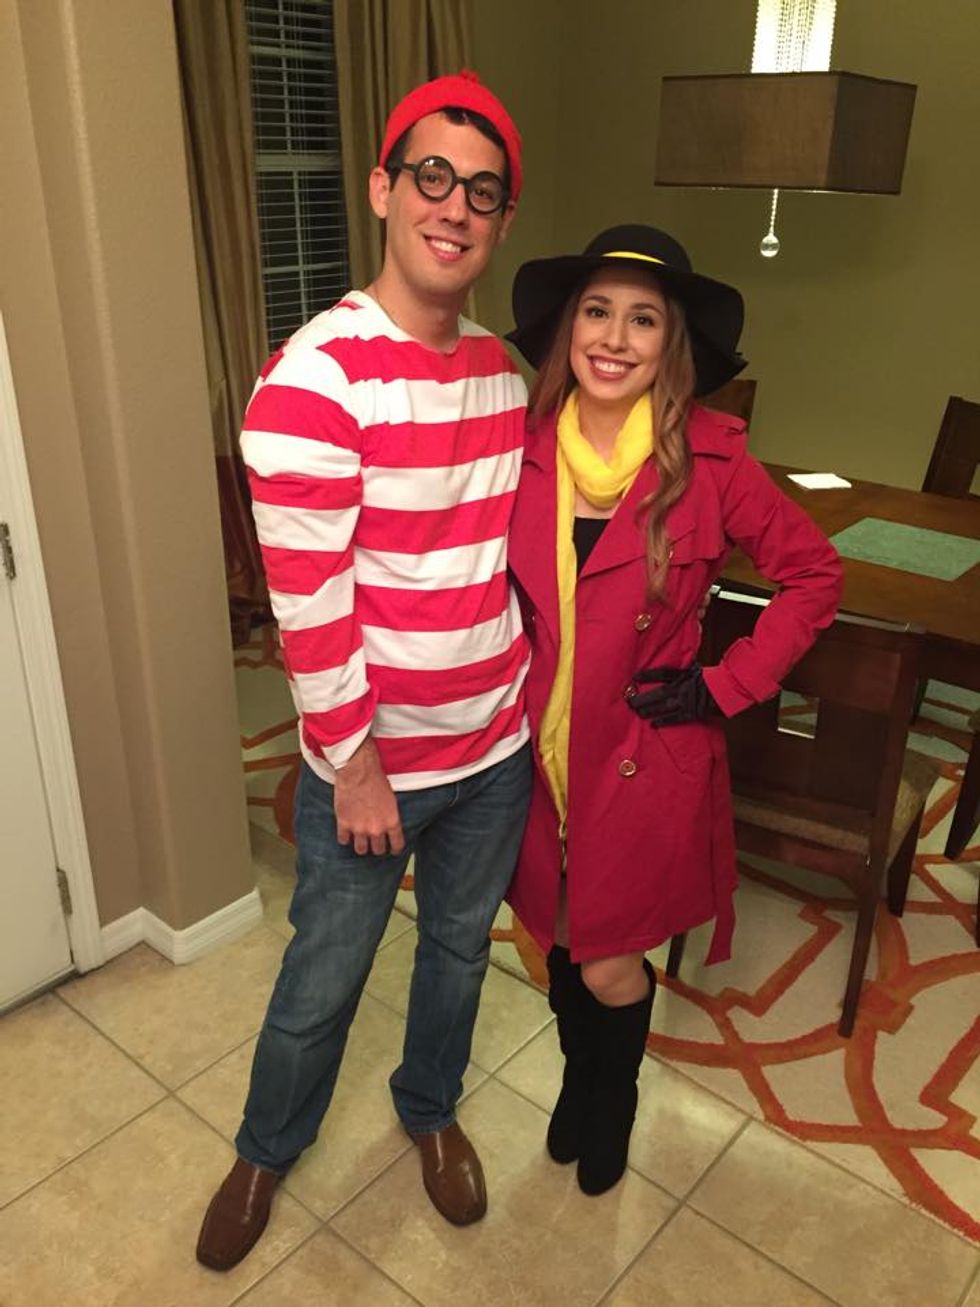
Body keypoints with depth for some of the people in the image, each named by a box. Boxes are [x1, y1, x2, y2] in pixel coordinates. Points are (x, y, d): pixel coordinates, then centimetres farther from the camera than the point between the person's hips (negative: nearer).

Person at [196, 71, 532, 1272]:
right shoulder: (314, 377, -20)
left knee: (460, 944, 25)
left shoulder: (502, 371, 1)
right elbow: (307, 601, -20)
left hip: (496, 745, 6)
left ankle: (430, 1108, 54)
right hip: (372, 759, -5)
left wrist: (528, 702, 10)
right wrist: (355, 765, -15)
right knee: (322, 980, 16)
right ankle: (266, 1149, 47)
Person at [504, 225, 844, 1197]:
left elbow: (814, 574, -4)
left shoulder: (708, 461, -14)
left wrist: (729, 686, -10)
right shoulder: (527, 444, -6)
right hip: (541, 751, 3)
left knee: (611, 967, 10)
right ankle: (580, 1079, 54)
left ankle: (610, 1102, 47)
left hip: (645, 758, -3)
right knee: (561, 940, 20)